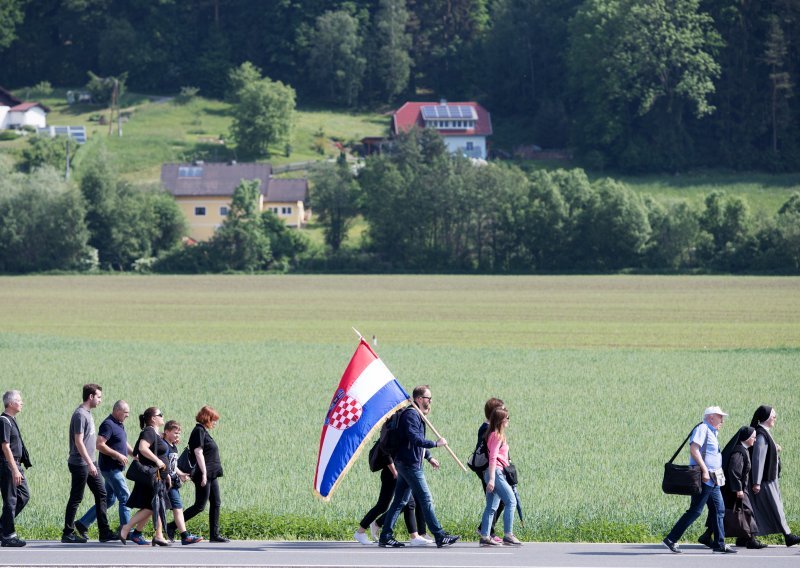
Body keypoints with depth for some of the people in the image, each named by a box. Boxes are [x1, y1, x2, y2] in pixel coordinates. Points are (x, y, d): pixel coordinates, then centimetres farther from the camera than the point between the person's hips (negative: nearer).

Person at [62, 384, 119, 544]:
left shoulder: (88, 413, 13)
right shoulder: (80, 415, -16)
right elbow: (79, 441, -21)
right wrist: (89, 463, -23)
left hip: (89, 463, 10)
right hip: (80, 463, -10)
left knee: (101, 494, 8)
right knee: (76, 498, -2)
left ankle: (104, 532, 9)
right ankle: (68, 534, 6)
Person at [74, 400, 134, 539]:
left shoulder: (119, 424, 15)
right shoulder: (108, 425, -16)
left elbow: (124, 444, 27)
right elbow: (100, 445, -24)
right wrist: (118, 455, -23)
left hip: (115, 469, 10)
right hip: (110, 468, -10)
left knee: (108, 500, 12)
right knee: (125, 497, -8)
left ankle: (83, 523, 15)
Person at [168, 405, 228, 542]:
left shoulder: (203, 432, 17)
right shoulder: (199, 431, -12)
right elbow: (198, 453, -19)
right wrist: (204, 473, -22)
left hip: (211, 475, 10)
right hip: (204, 475, -10)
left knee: (216, 503, 8)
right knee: (200, 506, -7)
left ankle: (214, 535, 9)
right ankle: (171, 527, -4)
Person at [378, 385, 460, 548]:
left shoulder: (417, 416, 18)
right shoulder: (411, 415, -15)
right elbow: (415, 439, -26)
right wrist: (436, 443, -23)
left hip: (405, 463, 10)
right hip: (410, 464, -10)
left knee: (399, 501, 9)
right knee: (426, 500, -7)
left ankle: (385, 537, 9)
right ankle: (440, 536, -5)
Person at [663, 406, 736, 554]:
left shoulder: (712, 432, 21)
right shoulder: (703, 429, -10)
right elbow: (694, 449, -23)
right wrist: (704, 470, -26)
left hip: (713, 481, 10)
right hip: (704, 479, -10)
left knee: (719, 510, 8)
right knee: (695, 511, -9)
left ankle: (720, 544, 11)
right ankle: (671, 539, -6)